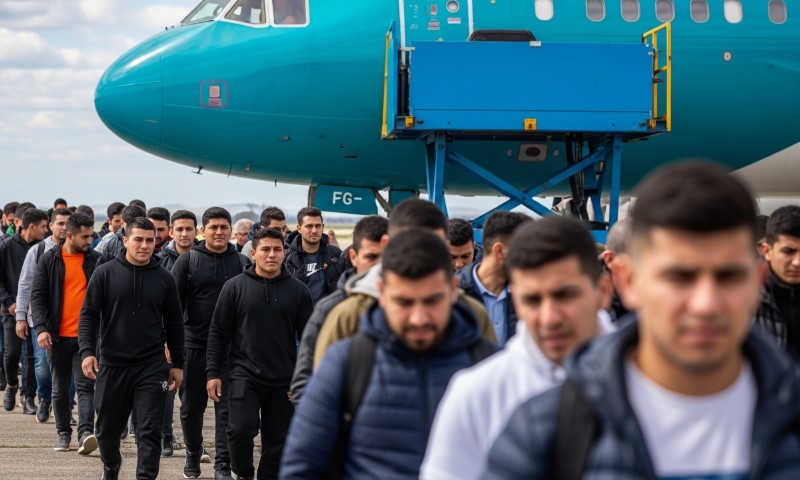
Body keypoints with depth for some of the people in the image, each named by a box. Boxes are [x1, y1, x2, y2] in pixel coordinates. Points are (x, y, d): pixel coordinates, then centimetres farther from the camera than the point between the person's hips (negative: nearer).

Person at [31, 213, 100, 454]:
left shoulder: (96, 260, 3)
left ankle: (86, 433, -21)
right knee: (60, 389, 11)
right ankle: (63, 433, 23)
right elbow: (37, 295, 0)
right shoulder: (49, 260, 1)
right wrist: (41, 327, -12)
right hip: (58, 336, 1)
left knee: (85, 385, -12)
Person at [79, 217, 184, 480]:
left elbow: (174, 325, 10)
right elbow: (88, 316, -3)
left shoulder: (164, 279, 3)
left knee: (150, 432, -7)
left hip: (152, 367, 0)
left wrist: (178, 364, 10)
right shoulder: (105, 273, -2)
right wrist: (87, 351, -16)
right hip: (111, 365, 0)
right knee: (108, 427, 15)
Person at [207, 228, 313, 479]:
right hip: (245, 376, -2)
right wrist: (213, 372, -2)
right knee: (240, 430, -14)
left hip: (284, 381, 2)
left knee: (277, 440, 6)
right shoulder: (235, 287, 1)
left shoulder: (298, 290, 5)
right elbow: (218, 333, 3)